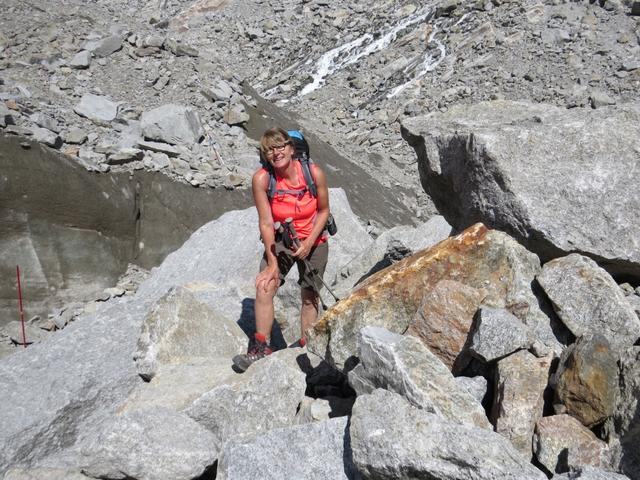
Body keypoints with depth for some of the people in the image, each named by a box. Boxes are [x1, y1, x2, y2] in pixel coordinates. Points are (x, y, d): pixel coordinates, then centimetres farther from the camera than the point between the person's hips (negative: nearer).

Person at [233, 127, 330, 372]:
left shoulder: (314, 173, -19)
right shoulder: (262, 178, -20)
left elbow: (323, 211, -5)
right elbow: (266, 223, -16)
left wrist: (309, 243, -15)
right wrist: (272, 263, -16)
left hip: (314, 241, 1)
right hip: (280, 240, 0)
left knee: (309, 296, 9)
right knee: (264, 287, -19)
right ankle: (261, 347, -10)